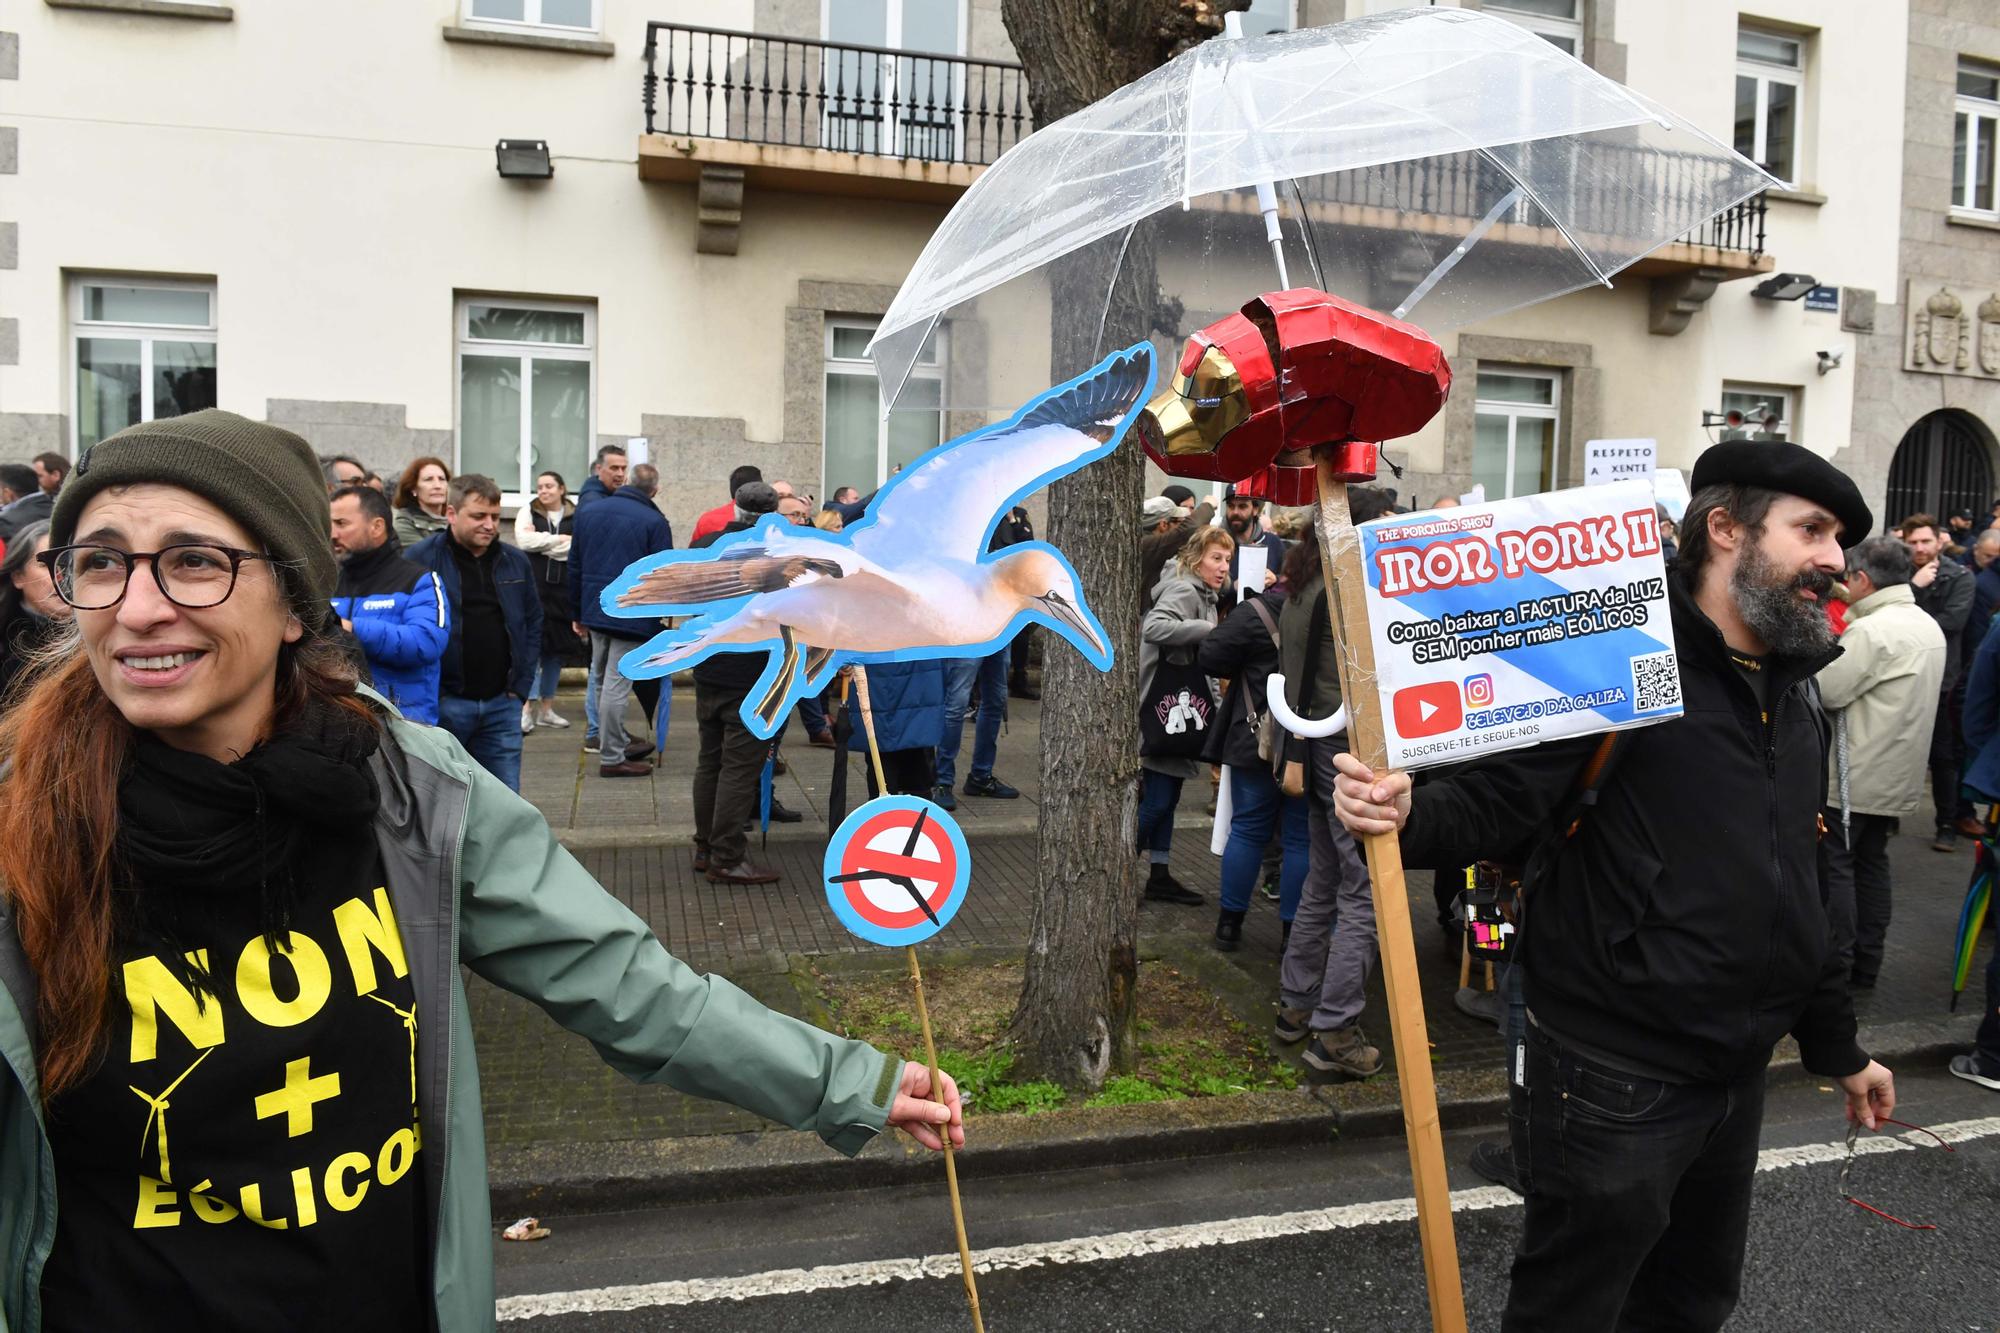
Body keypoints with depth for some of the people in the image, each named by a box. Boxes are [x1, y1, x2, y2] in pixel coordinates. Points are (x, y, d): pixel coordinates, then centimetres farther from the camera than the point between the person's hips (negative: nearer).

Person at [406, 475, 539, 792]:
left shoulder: (515, 562, 9)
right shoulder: (421, 559, -7)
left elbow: (533, 623, 17)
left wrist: (521, 686, 8)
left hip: (502, 705, 4)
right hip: (442, 705, -4)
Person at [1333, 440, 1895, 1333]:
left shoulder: (1793, 699, 11)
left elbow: (1795, 896, 19)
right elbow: (1495, 806, -21)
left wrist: (1837, 1048, 24)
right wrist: (1408, 816, -42)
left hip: (1737, 1081, 8)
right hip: (1612, 1084, -8)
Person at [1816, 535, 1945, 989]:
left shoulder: (1871, 631, -20)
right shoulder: (1929, 626, 10)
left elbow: (1827, 690, -19)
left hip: (1857, 773, -9)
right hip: (1899, 774, 9)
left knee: (1835, 865, -1)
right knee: (1872, 863, 15)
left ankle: (1836, 965, 1)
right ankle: (1866, 964, 22)